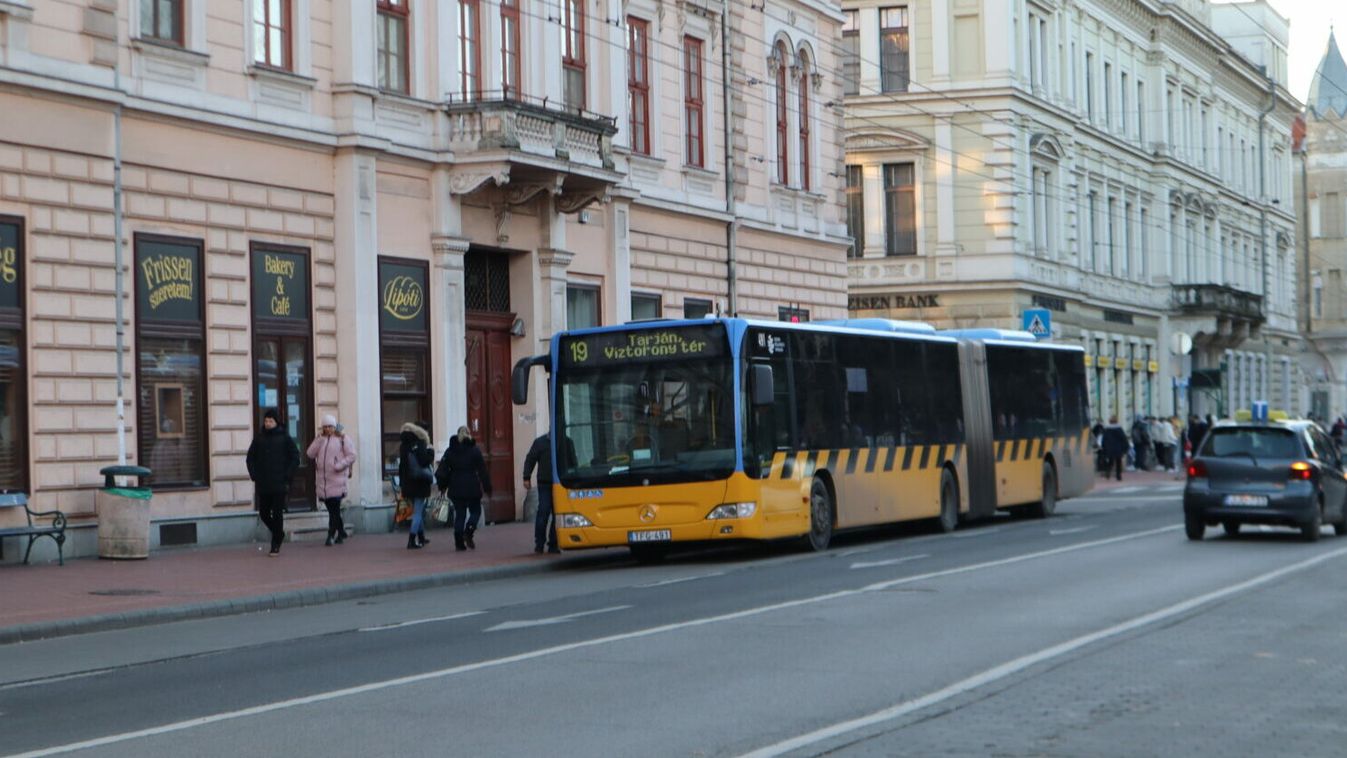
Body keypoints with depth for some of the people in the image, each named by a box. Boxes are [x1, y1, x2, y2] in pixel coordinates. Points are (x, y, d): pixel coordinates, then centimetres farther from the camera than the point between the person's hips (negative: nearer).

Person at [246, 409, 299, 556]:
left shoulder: (284, 438, -1)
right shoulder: (259, 438, 7)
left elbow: (295, 458, -1)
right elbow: (250, 457, 13)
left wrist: (287, 476, -8)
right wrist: (254, 476, 2)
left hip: (279, 484, -3)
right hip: (262, 485, 4)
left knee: (277, 514, -4)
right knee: (263, 513, 6)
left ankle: (275, 546, 1)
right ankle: (279, 533, 31)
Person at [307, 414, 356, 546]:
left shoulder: (343, 439, 2)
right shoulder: (320, 440, 14)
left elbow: (351, 456, -3)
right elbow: (310, 454, 1)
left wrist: (340, 465, -16)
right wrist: (318, 438, -6)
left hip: (337, 478, -5)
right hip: (322, 479, 5)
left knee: (335, 509, -11)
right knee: (331, 508, 10)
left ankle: (331, 535, -11)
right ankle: (341, 532, 24)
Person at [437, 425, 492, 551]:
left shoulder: (450, 451, 4)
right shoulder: (475, 450, -4)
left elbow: (442, 470, 2)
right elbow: (482, 470, -4)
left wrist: (442, 486, 12)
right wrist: (487, 487, 0)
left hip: (456, 489, 3)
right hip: (472, 488, -3)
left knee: (459, 513, 8)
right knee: (475, 511, 11)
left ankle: (459, 542, 2)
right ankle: (468, 532, -13)